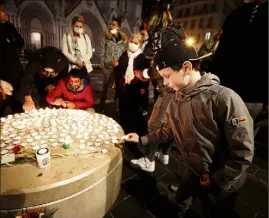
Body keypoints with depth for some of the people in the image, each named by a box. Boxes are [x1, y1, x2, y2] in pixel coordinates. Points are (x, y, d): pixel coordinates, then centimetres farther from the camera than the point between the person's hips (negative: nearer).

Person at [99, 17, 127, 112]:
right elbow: (102, 52, -1)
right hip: (108, 67, -2)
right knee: (105, 87, 3)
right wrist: (102, 65, -7)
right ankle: (101, 108, 17)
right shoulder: (106, 37, 1)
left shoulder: (123, 39, 8)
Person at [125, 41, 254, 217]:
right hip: (193, 172, 5)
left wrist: (216, 181, -16)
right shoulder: (176, 100, -7)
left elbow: (243, 151, -24)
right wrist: (142, 139, 2)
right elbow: (169, 130, 6)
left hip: (225, 181, -5)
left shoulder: (224, 98, -30)